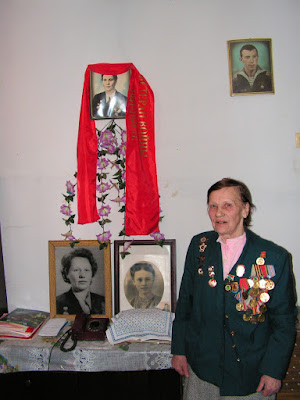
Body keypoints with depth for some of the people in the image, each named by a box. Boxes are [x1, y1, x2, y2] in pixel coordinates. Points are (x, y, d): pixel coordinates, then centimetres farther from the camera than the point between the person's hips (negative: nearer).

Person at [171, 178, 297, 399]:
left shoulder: (275, 257, -14)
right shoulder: (199, 245, -4)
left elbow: (284, 321, -7)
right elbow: (185, 301, 2)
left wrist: (274, 371, -8)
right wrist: (179, 350, 4)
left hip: (250, 373, -2)